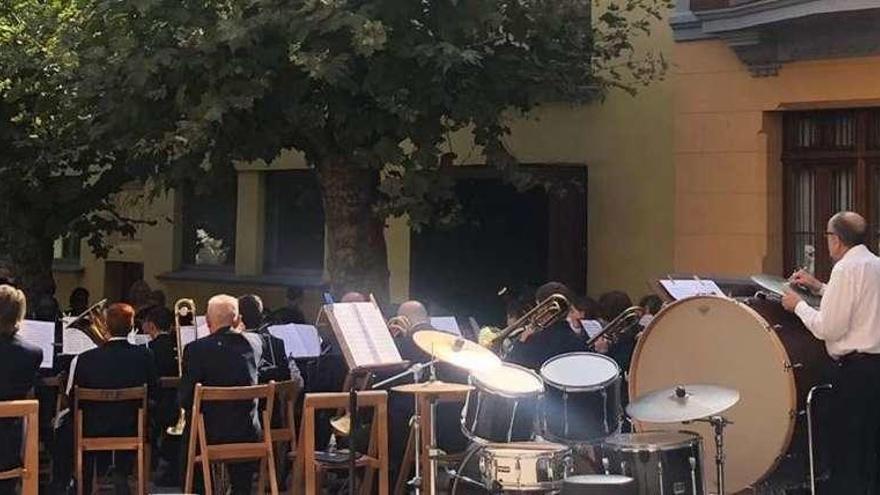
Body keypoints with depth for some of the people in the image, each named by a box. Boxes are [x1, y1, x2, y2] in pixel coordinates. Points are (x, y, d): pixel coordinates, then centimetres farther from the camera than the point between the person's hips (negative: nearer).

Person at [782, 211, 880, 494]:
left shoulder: (846, 269, -13)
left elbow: (828, 329, -15)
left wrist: (798, 305, -1)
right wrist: (819, 288, 26)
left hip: (856, 369, -9)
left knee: (845, 458, -4)